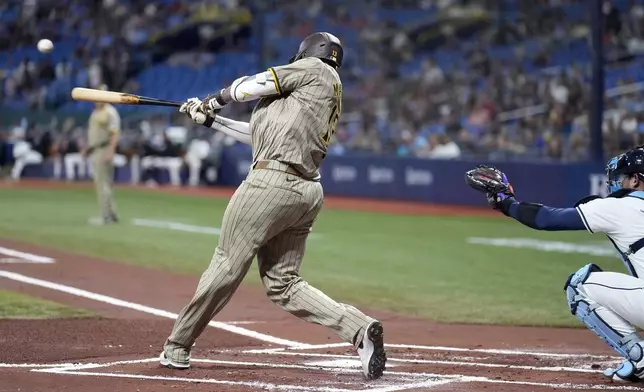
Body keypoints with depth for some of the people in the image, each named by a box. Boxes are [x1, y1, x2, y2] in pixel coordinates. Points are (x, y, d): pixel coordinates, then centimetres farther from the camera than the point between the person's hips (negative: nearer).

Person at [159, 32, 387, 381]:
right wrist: (210, 120, 32)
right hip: (307, 192, 9)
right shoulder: (329, 96, 27)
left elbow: (253, 86, 3)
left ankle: (177, 347, 7)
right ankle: (358, 328, -9)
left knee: (226, 265, -1)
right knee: (283, 284, 7)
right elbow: (260, 133, 30)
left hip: (272, 180, -9)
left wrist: (217, 99, 22)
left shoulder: (315, 69, 5)